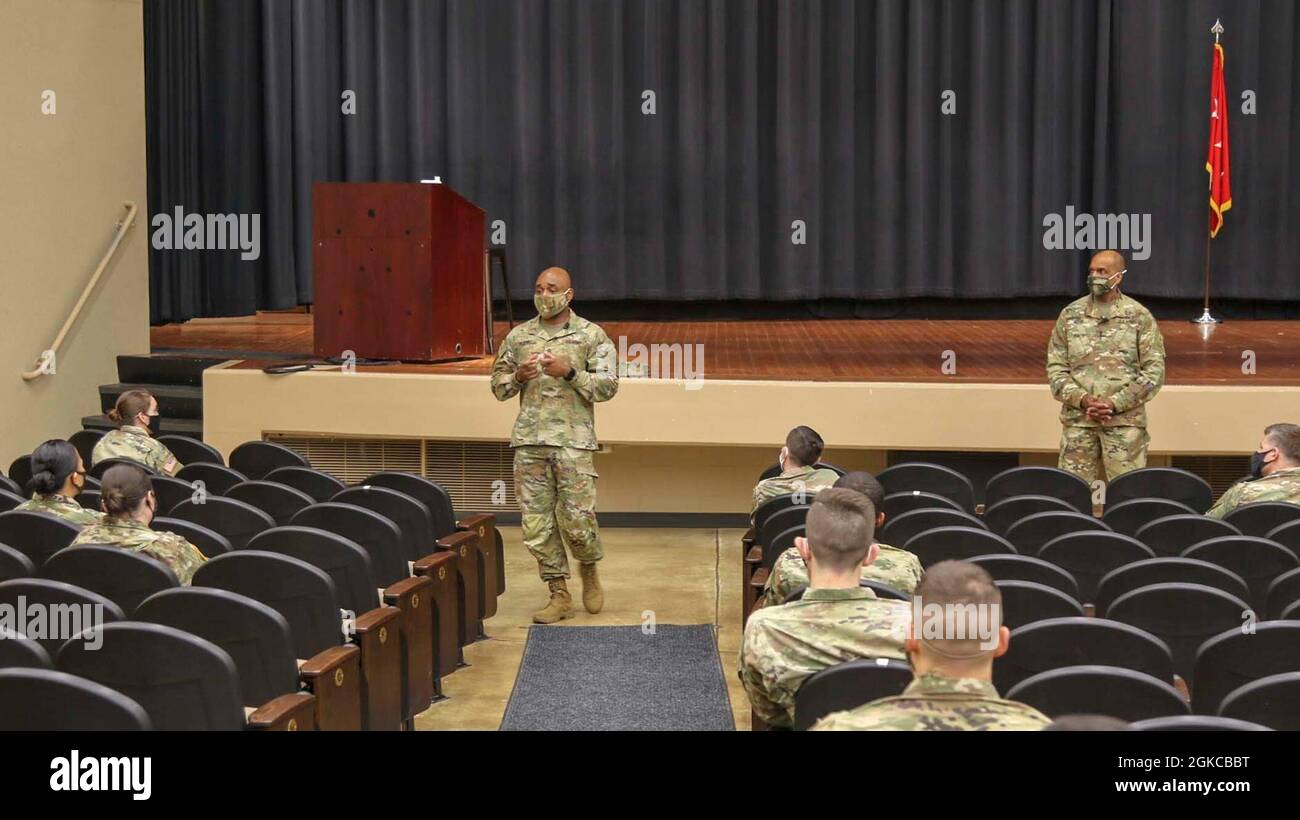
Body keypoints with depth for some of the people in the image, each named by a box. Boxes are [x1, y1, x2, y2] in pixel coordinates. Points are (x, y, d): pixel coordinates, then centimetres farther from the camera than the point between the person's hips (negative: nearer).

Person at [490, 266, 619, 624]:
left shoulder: (591, 335, 3)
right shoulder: (519, 336, 12)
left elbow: (608, 386, -3)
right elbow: (498, 386, 16)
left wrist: (569, 372, -15)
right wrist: (519, 376, -5)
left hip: (573, 441, -3)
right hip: (529, 441, 3)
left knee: (578, 519, -5)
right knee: (536, 523, 3)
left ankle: (589, 571, 26)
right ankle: (560, 595, 13)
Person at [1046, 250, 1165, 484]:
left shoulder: (1140, 317, 1)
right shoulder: (1071, 315, 7)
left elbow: (1155, 371, -2)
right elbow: (1055, 368, 6)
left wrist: (1115, 403, -12)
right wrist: (1083, 400, -10)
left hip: (1125, 419, -2)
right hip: (1078, 419, 2)